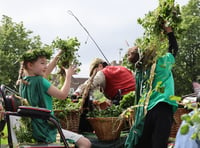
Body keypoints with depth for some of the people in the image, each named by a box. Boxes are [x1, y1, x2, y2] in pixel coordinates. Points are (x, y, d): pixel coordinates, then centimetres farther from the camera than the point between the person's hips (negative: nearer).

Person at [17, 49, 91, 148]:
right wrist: (68, 75, -3)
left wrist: (58, 56, 20)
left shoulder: (24, 81, 8)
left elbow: (45, 72, 22)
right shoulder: (39, 81, -18)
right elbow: (62, 95, -14)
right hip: (46, 131, -10)